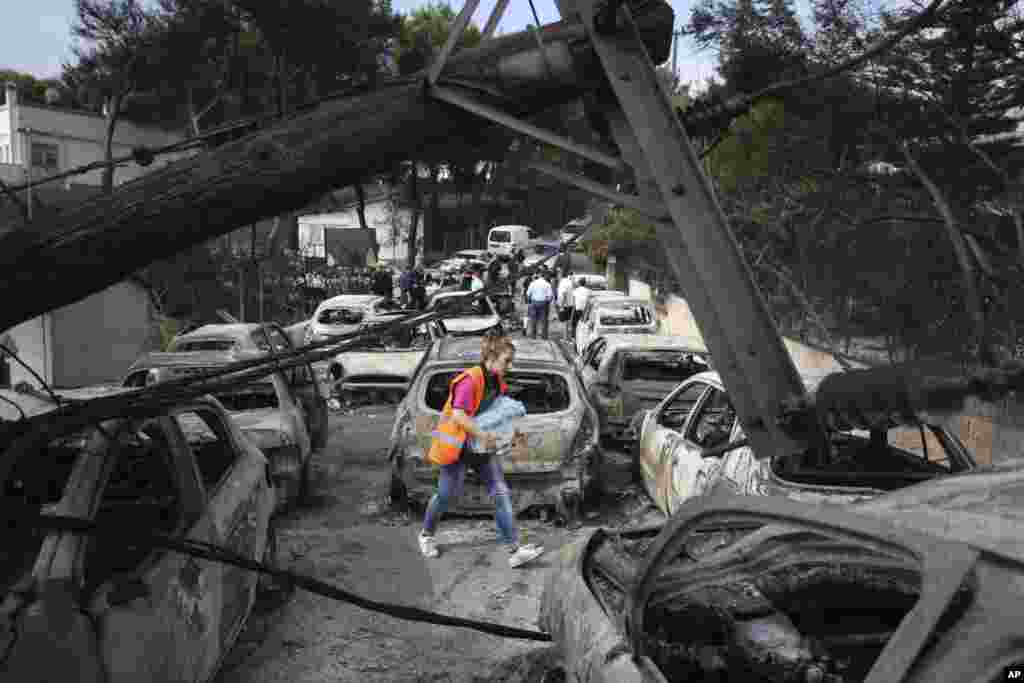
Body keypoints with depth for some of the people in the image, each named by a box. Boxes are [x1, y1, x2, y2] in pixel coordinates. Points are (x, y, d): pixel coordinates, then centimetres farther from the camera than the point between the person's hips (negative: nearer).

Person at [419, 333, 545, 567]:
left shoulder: (499, 383, 4)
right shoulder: (470, 380, -22)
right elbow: (458, 416, -31)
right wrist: (483, 436, -27)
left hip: (484, 447, 7)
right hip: (458, 446, -7)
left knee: (501, 493, -2)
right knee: (447, 495, 6)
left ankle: (514, 550, -2)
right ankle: (427, 535, 35)